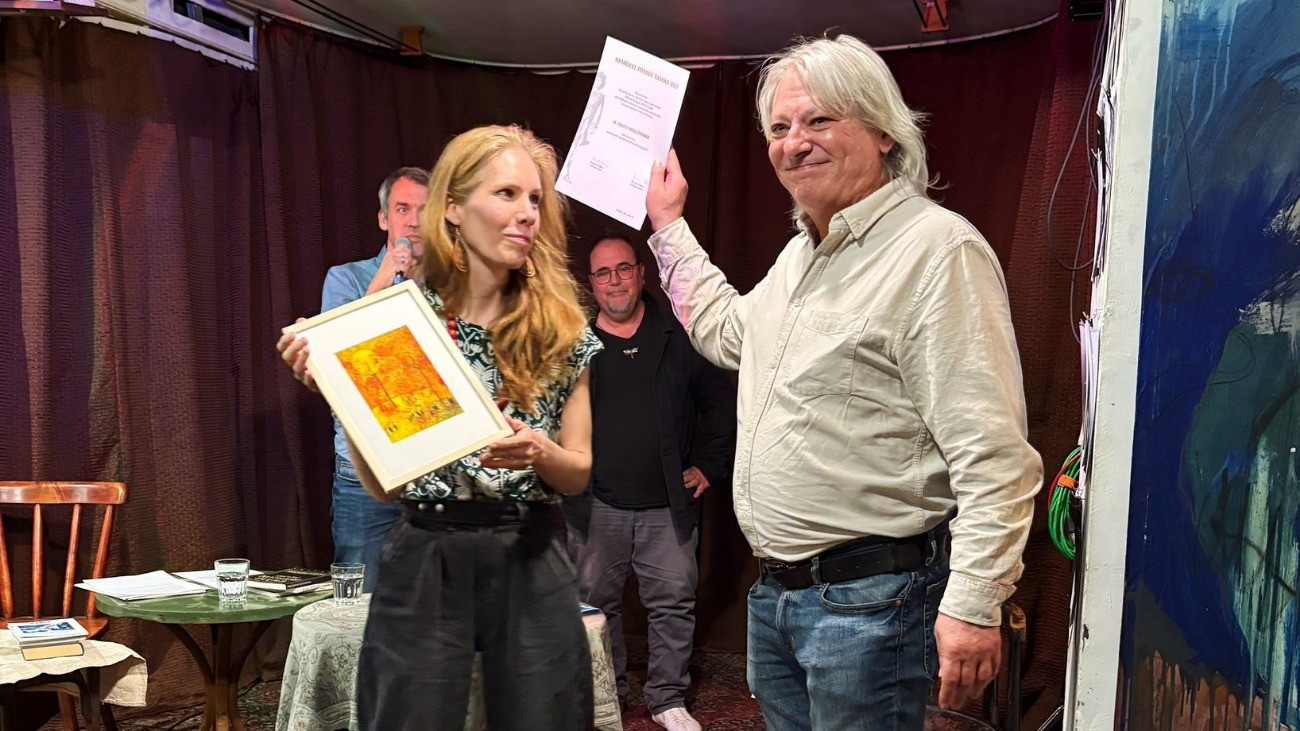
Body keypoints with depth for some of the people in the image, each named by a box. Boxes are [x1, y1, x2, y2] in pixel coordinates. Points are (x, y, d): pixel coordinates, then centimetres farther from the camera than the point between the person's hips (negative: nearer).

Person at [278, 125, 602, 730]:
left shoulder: (563, 329, 0)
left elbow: (578, 473, 5)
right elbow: (379, 485, -3)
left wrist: (539, 452, -17)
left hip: (532, 567, 1)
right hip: (424, 566, -1)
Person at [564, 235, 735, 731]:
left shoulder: (679, 338, 3)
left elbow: (720, 402, 8)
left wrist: (709, 466, 5)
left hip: (668, 504, 0)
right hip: (596, 504, 0)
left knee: (674, 602, 5)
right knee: (596, 601, 10)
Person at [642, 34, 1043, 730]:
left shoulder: (938, 249, -17)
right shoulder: (801, 254, 13)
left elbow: (992, 454, -22)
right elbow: (728, 330, 33)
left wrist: (973, 604, -25)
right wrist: (669, 227, 34)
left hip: (869, 596, -9)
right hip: (774, 592, 9)